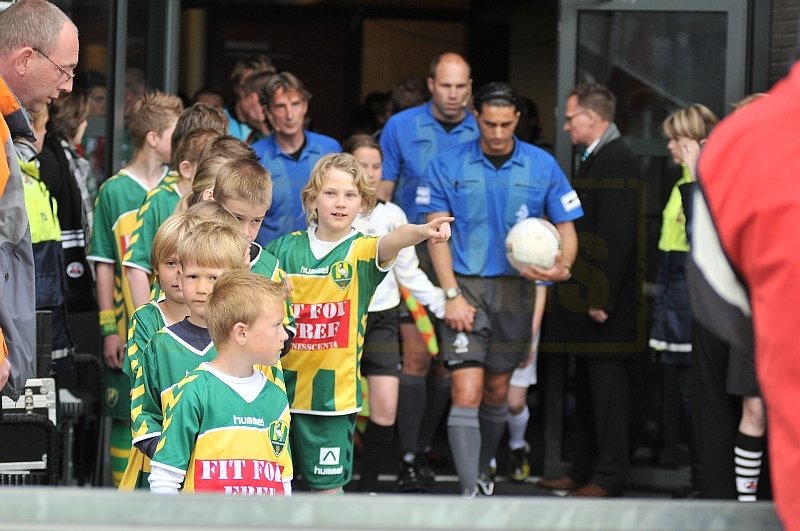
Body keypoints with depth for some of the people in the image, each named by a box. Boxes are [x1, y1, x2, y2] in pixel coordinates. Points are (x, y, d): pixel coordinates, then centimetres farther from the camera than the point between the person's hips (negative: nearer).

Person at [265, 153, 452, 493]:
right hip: (282, 385, 2)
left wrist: (421, 232, -49)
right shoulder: (286, 249, 2)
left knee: (328, 482, 4)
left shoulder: (361, 251, -5)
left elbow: (390, 242, -28)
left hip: (332, 391, -2)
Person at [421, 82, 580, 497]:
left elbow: (566, 228, 3)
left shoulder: (542, 166, 0)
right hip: (465, 286, -2)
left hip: (515, 288, 2)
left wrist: (562, 267, -19)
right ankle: (469, 489, -16)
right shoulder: (448, 166, -2)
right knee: (467, 391, -13)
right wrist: (452, 294, -9)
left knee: (497, 391, 13)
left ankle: (482, 469, 34)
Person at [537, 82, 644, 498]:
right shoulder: (596, 159, 16)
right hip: (587, 297, 10)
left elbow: (618, 238, -22)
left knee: (606, 386, -5)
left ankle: (608, 477, -1)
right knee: (587, 387, 15)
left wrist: (601, 299, -22)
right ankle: (584, 470, 23)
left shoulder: (616, 161, -16)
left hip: (606, 304, -10)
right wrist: (585, 293, 16)